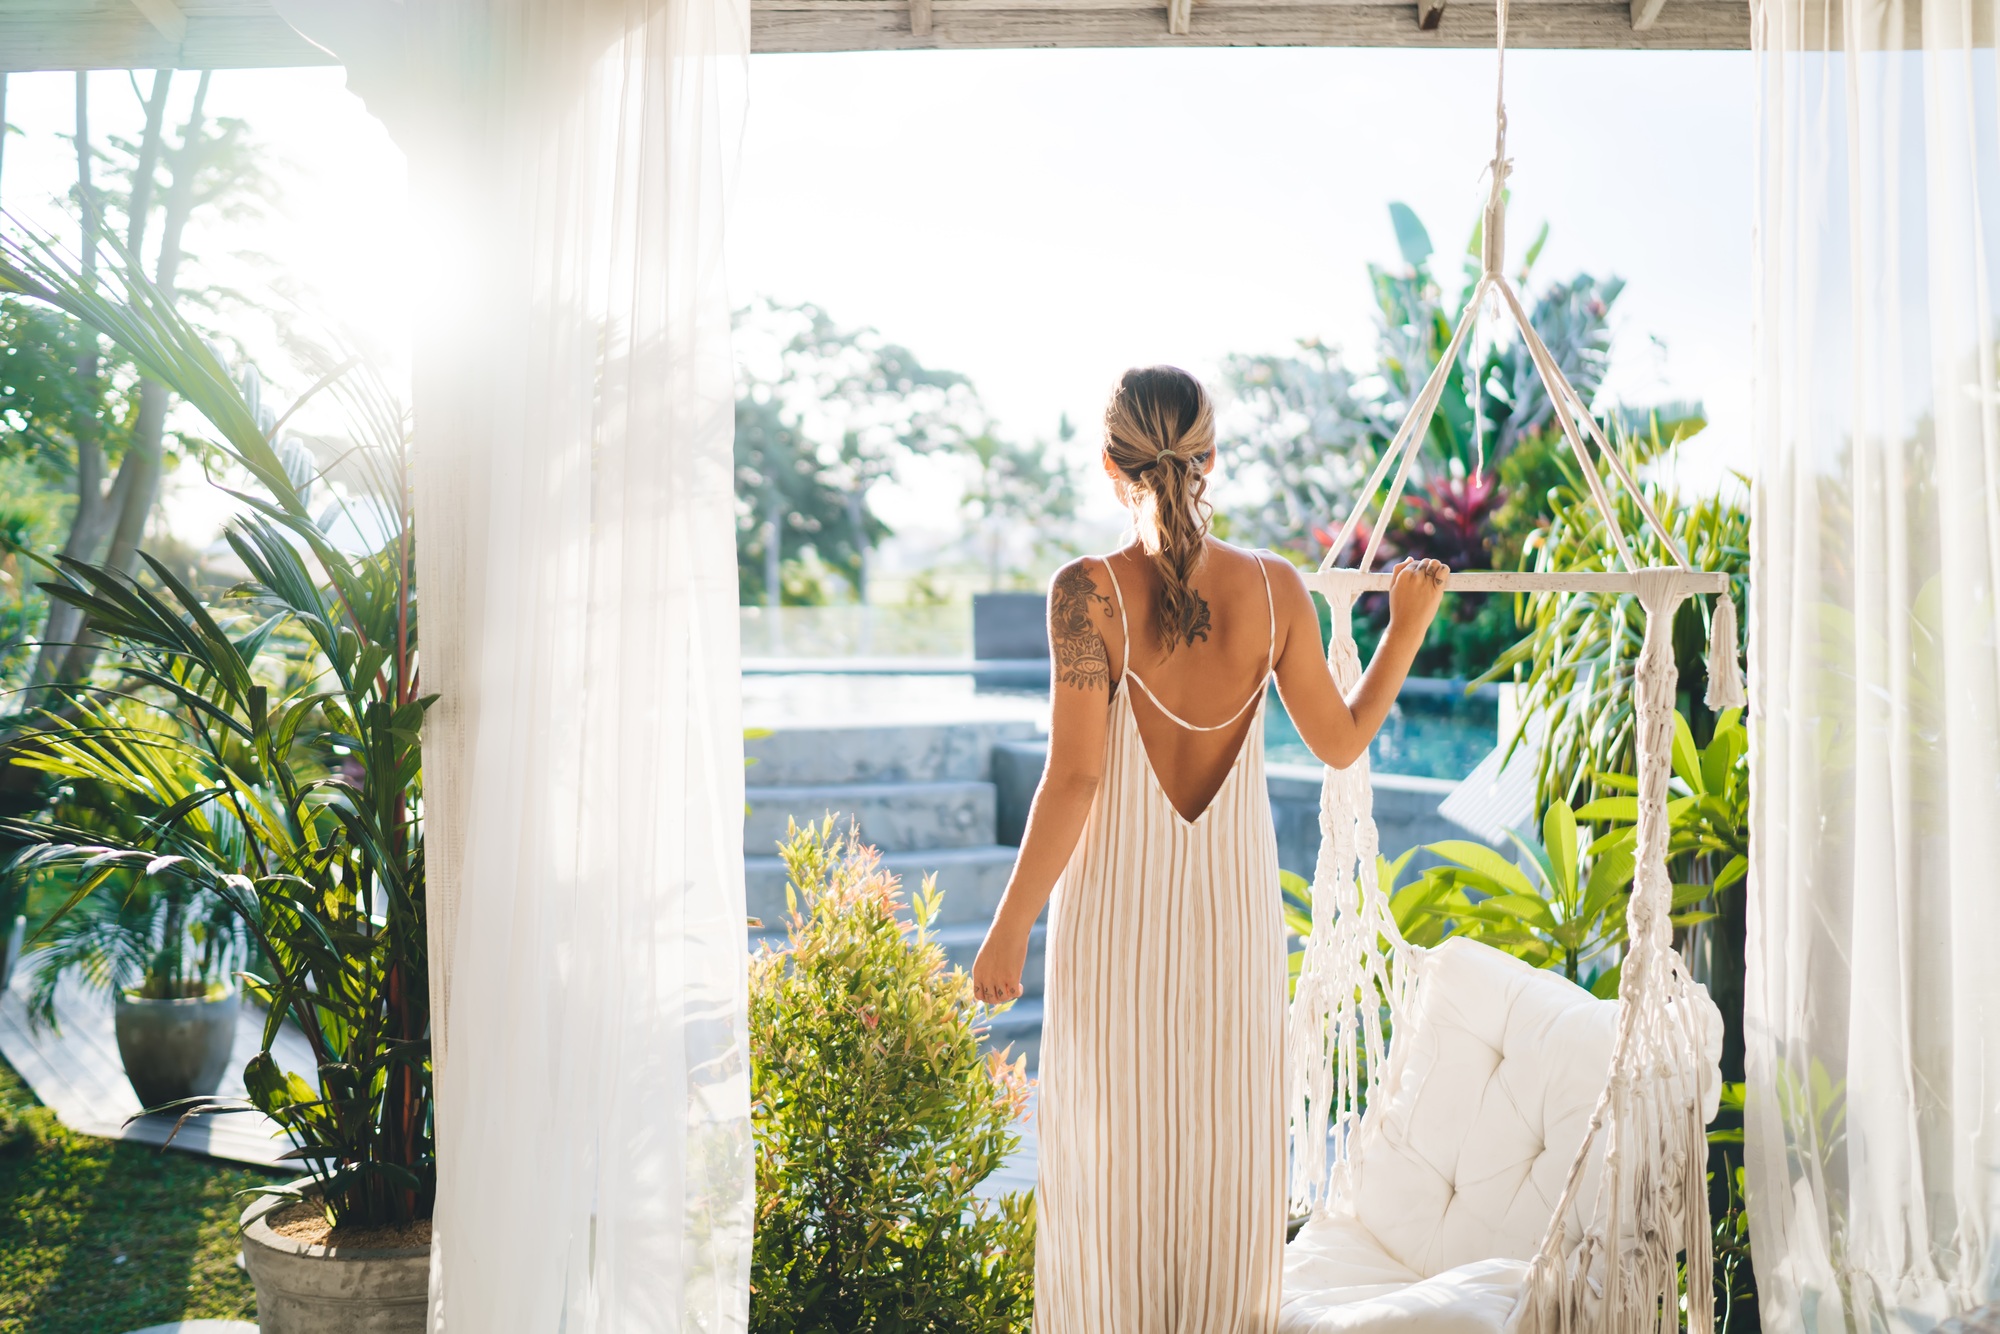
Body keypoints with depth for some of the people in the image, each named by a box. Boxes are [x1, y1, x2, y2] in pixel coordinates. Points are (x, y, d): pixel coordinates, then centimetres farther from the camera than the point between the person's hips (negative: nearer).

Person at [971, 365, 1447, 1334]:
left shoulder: (1088, 591, -17)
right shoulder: (1274, 587, -7)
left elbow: (1074, 779, -18)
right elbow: (1340, 743, 2)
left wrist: (1009, 928, -9)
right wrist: (1409, 626, 15)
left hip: (1118, 909, -3)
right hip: (1235, 903, 3)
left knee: (1111, 1152, 13)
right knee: (1228, 1151, 17)